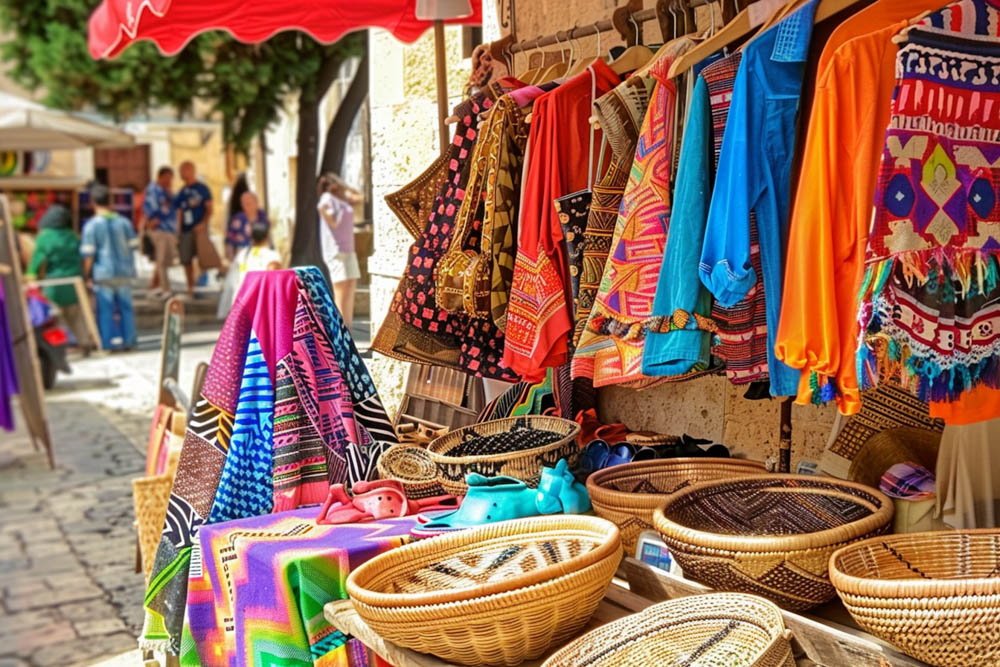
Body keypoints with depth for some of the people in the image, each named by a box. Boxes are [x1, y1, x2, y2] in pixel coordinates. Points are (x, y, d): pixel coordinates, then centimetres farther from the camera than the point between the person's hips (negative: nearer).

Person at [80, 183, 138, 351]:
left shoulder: (91, 225, -7)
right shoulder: (124, 222, 3)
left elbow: (88, 254, -9)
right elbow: (133, 246, 6)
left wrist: (87, 275, 0)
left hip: (103, 274, -3)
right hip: (124, 272, 3)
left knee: (106, 308, 3)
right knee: (125, 307, 10)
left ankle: (111, 341, 3)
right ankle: (128, 340, 14)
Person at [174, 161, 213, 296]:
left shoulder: (202, 189, 1)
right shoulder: (182, 192, 15)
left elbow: (209, 209, -1)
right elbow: (179, 213, 17)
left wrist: (203, 224, -15)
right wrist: (178, 232, 12)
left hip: (199, 229, -5)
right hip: (185, 231, 5)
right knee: (186, 260, 4)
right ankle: (190, 288, 12)